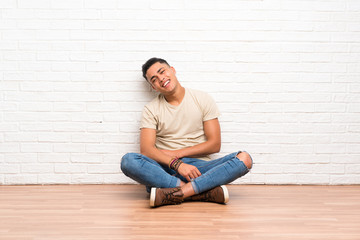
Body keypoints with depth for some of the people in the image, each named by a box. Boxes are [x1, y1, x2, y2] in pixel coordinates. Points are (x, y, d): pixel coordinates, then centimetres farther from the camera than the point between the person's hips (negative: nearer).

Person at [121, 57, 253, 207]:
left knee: (244, 159, -26)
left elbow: (215, 144, 3)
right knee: (128, 161, -31)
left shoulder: (202, 99, 8)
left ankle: (174, 193, -38)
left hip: (199, 166, 0)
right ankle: (206, 192, -34)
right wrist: (176, 163, -21)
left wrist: (177, 153, -4)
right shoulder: (151, 110, 8)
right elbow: (146, 149, -5)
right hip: (165, 169, 0)